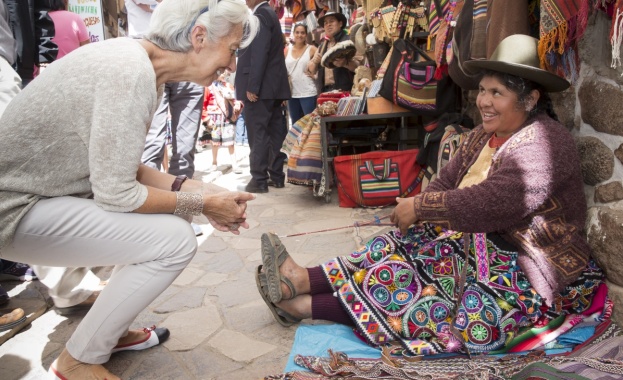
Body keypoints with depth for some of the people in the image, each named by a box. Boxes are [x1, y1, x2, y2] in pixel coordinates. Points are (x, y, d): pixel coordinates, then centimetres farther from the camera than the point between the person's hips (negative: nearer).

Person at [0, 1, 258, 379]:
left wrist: (197, 188, -3)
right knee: (175, 240, -16)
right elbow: (115, 194, -24)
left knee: (166, 218, 11)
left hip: (44, 190, 9)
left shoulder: (141, 65, 4)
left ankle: (111, 330, 24)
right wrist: (201, 202, -13)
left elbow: (120, 168, 5)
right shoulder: (132, 71, -25)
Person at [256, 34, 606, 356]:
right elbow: (448, 181, 5)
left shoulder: (544, 145, -19)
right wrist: (418, 209, -15)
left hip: (522, 272, -8)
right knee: (396, 249, -10)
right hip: (475, 242, 8)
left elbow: (493, 202, -30)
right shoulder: (484, 135, 9)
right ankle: (301, 280, -13)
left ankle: (302, 305, -17)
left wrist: (420, 207, -23)